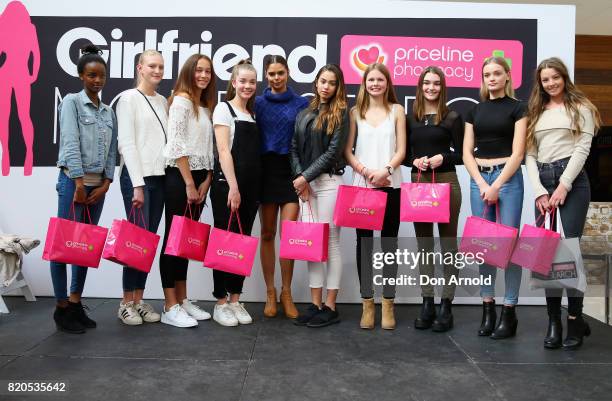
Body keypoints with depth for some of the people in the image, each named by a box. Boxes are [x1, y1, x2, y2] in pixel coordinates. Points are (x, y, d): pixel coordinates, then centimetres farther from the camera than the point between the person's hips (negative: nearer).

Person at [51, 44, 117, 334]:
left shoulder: (109, 112, 14)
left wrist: (105, 184, -2)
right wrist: (79, 184, -16)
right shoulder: (71, 102, -1)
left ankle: (75, 303, 17)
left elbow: (112, 150, 9)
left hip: (98, 185, 6)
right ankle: (61, 308, 5)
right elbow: (71, 143, -11)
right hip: (73, 180, -5)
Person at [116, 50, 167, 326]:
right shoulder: (129, 98, -3)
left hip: (159, 176, 6)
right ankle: (126, 302, 7)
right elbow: (127, 143, -10)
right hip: (137, 176, -6)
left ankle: (139, 299, 15)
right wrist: (137, 184, -16)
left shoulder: (162, 101, 16)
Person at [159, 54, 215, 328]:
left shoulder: (206, 106, 17)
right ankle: (170, 307, 2)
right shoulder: (181, 100, -6)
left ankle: (182, 300, 18)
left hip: (199, 178, 8)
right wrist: (189, 184, -15)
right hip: (179, 176, -8)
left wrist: (206, 180, 2)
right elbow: (177, 145, -14)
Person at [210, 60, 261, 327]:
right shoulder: (224, 109, -1)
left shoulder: (252, 114, 17)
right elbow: (223, 151, -11)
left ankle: (235, 300, 17)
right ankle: (221, 303, 8)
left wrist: (254, 189, 8)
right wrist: (233, 187, -18)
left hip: (251, 187, 6)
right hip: (227, 185, -6)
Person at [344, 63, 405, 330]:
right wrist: (366, 172, -11)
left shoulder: (396, 110, 9)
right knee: (364, 242, 2)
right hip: (361, 184, 1)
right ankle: (367, 303, 11)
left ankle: (388, 303, 11)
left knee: (389, 242, 2)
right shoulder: (356, 112, 9)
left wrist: (385, 171, -15)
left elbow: (401, 150, 2)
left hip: (390, 185, 0)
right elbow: (348, 151, 4)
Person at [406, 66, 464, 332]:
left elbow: (461, 155, 1)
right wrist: (414, 161, -11)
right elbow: (404, 153, 9)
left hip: (446, 182, -3)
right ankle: (427, 303, 16)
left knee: (447, 243, 3)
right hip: (418, 183, 3)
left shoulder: (452, 117, 1)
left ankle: (446, 305, 10)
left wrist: (442, 158, -17)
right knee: (423, 243, 8)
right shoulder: (410, 118, 8)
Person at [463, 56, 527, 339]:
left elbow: (518, 153, -5)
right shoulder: (475, 110, 14)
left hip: (507, 178, -4)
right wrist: (481, 184, -5)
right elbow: (467, 152, 8)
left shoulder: (517, 108, 3)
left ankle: (509, 311, 4)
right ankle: (487, 307, 13)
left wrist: (496, 186, -12)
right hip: (479, 179, 4)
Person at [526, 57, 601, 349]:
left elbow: (583, 148, -3)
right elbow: (530, 154, 10)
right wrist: (539, 191, -3)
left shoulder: (580, 108, 8)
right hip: (542, 183, 4)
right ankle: (554, 321, 6)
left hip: (572, 181, -4)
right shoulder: (536, 112, 18)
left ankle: (575, 320, 3)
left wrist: (563, 186, -12)